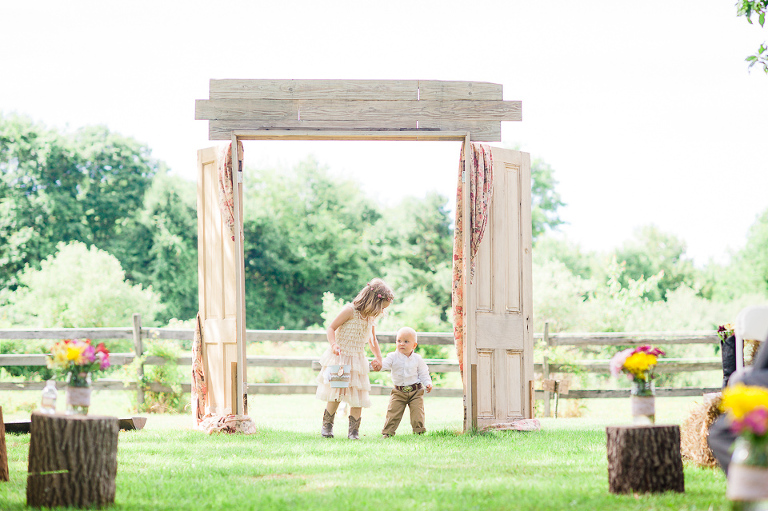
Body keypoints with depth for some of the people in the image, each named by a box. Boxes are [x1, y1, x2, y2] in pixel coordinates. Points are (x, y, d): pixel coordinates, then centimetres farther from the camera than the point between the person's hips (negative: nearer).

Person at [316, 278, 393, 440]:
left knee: (358, 397, -2)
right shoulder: (350, 311, -12)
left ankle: (353, 431, 5)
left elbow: (372, 339, 25)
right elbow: (331, 328, -12)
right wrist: (333, 345, -28)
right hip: (339, 359, -6)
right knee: (336, 395, -7)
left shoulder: (371, 318, 10)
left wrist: (378, 358, 18)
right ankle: (327, 425, 12)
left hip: (357, 361, 6)